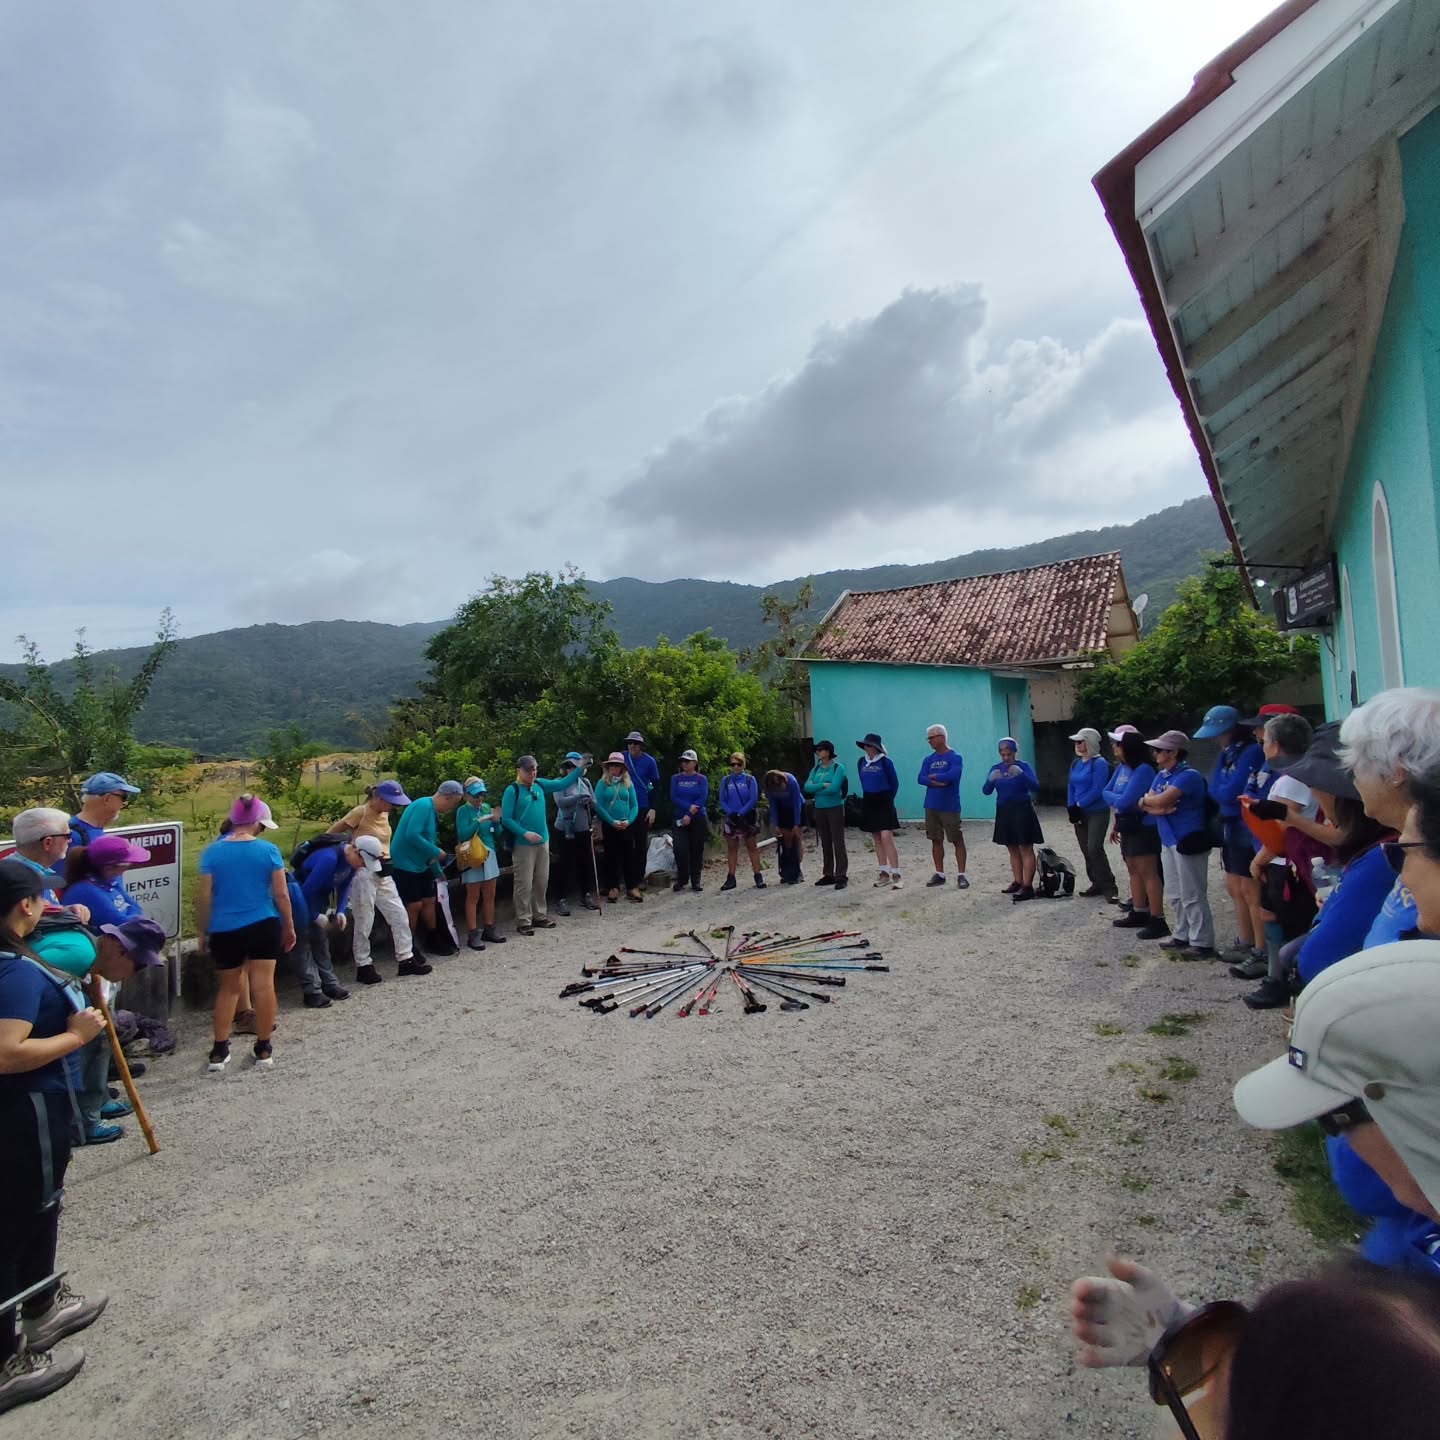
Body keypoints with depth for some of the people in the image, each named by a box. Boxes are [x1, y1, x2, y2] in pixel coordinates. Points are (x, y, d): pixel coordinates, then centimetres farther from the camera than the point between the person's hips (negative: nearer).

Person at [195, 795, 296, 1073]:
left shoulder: (213, 851, -5)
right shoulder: (268, 850, -8)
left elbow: (204, 897, -4)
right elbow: (281, 895, -5)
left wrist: (202, 931, 10)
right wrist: (289, 926, 7)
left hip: (224, 931, 2)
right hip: (263, 926, -2)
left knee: (228, 988, 17)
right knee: (263, 985, 4)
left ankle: (219, 1051, 19)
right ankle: (263, 1049, 13)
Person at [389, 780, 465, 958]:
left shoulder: (433, 811, 11)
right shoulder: (423, 806, -20)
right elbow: (412, 835, -29)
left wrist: (438, 871, 25)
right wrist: (437, 852, -20)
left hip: (420, 865, 10)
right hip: (405, 864, -10)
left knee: (429, 900, 13)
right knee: (414, 905, -5)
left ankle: (433, 941, 25)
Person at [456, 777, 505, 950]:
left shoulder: (487, 807, 7)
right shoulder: (463, 811, -8)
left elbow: (497, 834, 9)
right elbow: (463, 835, -20)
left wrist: (496, 821, -10)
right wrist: (479, 821, -26)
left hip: (490, 855, 5)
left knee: (489, 895, 11)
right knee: (473, 897, 0)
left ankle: (489, 930, 21)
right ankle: (472, 934, 5)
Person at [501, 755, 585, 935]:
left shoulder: (540, 785, 6)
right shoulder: (512, 791, -11)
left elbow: (563, 783, 8)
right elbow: (506, 819, -13)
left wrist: (580, 768, -2)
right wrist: (526, 833, -21)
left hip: (543, 842, 6)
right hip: (523, 845, -6)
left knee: (542, 882, 13)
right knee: (524, 885, -1)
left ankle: (539, 916, 26)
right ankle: (523, 921, 8)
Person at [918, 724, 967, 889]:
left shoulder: (955, 757, -6)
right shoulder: (928, 759, 10)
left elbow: (953, 775, -24)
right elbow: (920, 779, -3)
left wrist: (933, 777, -10)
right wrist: (940, 781, -19)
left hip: (950, 807, -6)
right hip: (931, 807, 6)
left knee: (957, 840, -1)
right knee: (936, 840, 11)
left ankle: (961, 875, 5)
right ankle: (939, 874, 19)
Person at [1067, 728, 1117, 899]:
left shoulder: (1099, 763, -13)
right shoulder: (1076, 763, 10)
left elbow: (1097, 790, -19)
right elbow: (1071, 787, 11)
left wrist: (1079, 805, -15)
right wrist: (1071, 807, -1)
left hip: (1097, 813, -7)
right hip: (1080, 813, 7)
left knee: (1094, 849, -11)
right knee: (1086, 851, 9)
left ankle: (1109, 886, 0)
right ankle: (1097, 884, 19)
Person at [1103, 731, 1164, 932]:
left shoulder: (1143, 769, -20)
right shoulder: (1121, 768, 6)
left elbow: (1125, 801, -24)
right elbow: (1106, 792, 10)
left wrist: (1112, 799, -3)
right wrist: (1116, 822, -5)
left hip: (1144, 828, -9)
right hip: (1127, 827, 9)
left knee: (1148, 873, -7)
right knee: (1133, 871, 15)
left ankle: (1158, 921, -4)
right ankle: (1139, 914, 26)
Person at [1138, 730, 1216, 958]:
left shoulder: (1189, 776, -17)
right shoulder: (1161, 775, 12)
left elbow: (1160, 800, -25)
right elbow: (1146, 804, 6)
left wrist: (1148, 800, -4)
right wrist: (1158, 808, -15)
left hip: (1189, 841, -9)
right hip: (1169, 841, 9)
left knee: (1192, 896, -3)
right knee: (1176, 894, 17)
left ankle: (1203, 944, 5)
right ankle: (1183, 936, 28)